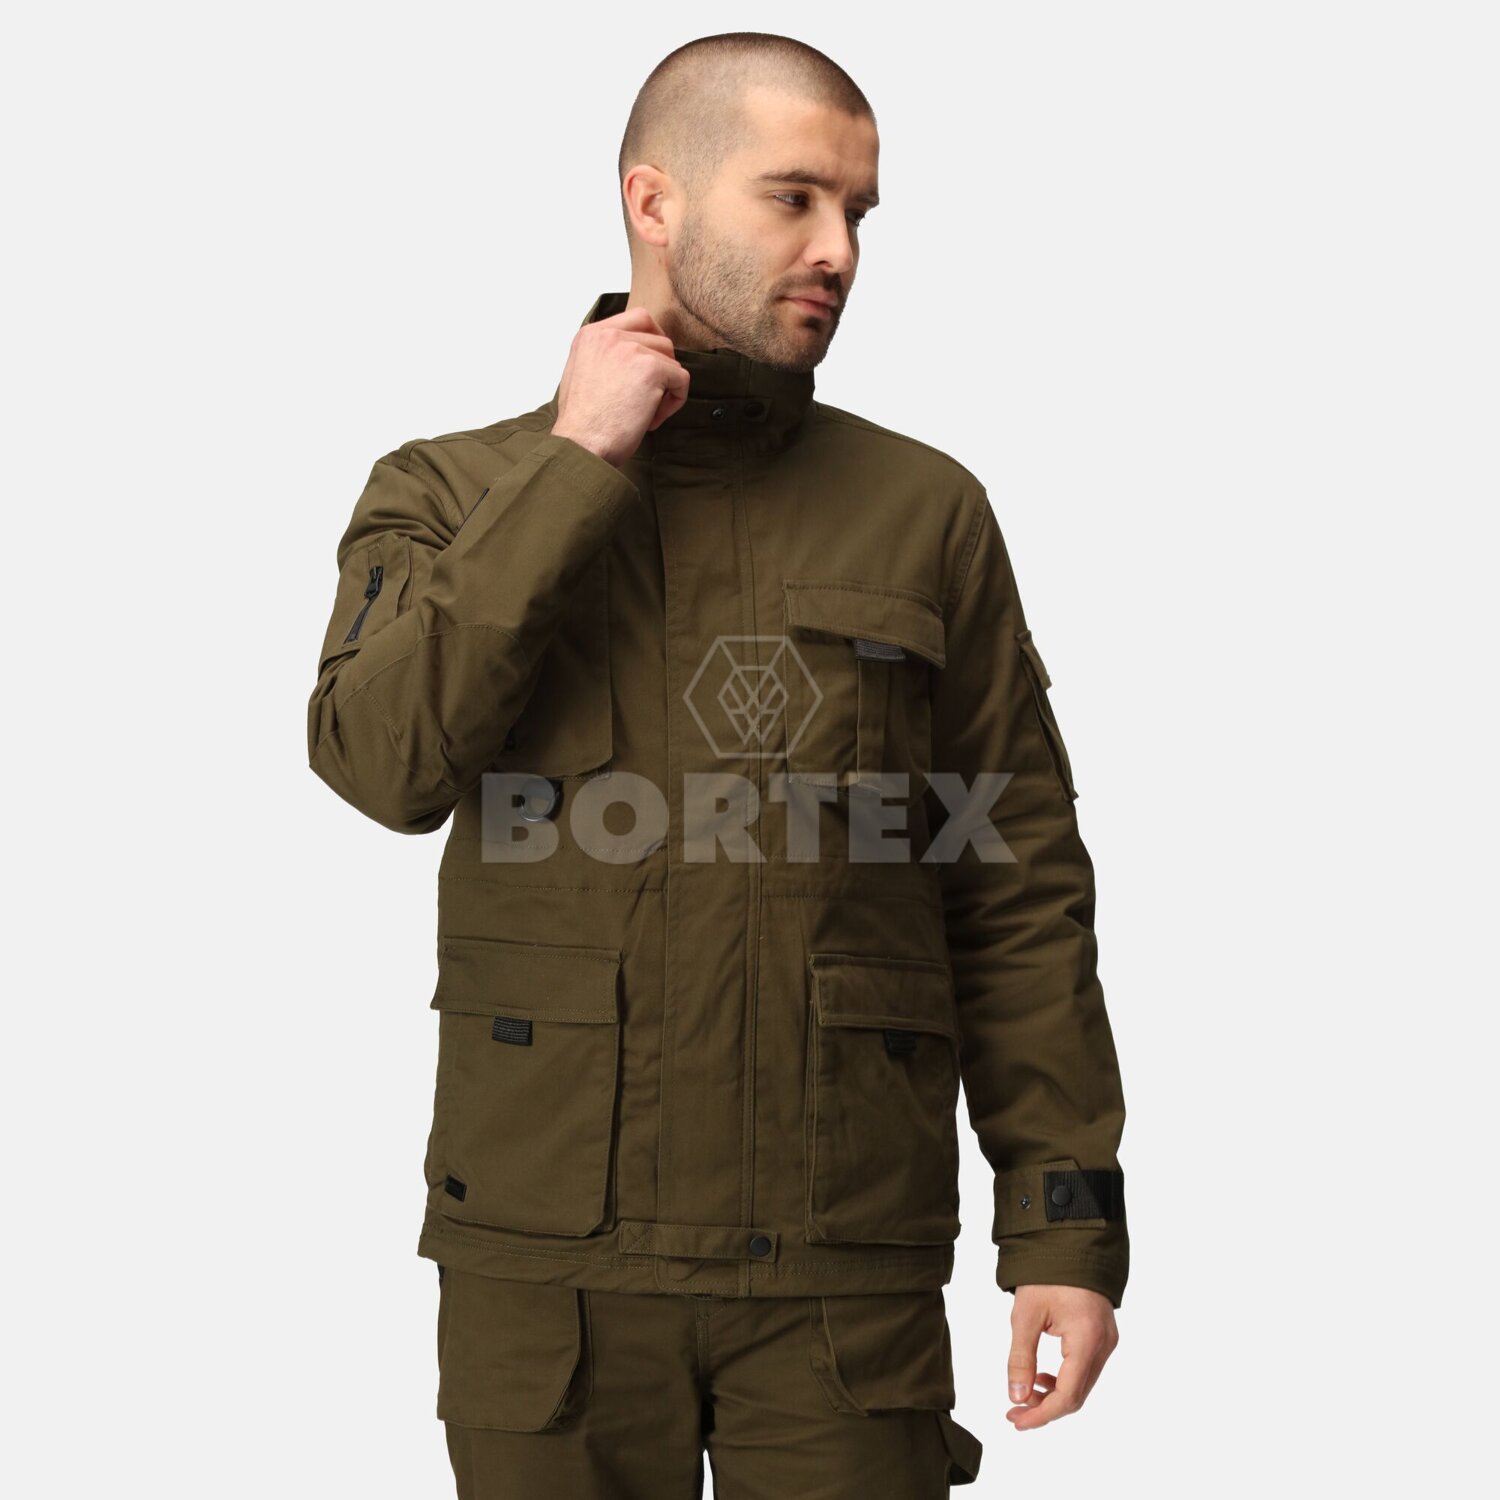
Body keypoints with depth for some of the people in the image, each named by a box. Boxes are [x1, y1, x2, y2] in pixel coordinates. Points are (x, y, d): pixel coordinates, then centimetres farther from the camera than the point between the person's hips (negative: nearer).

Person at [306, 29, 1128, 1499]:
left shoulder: (926, 513, 4)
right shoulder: (452, 492, 4)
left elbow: (1019, 890, 3)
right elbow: (383, 761, -15)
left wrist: (1067, 1221, -2)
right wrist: (574, 466, -13)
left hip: (846, 1266, 0)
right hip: (547, 1258, 0)